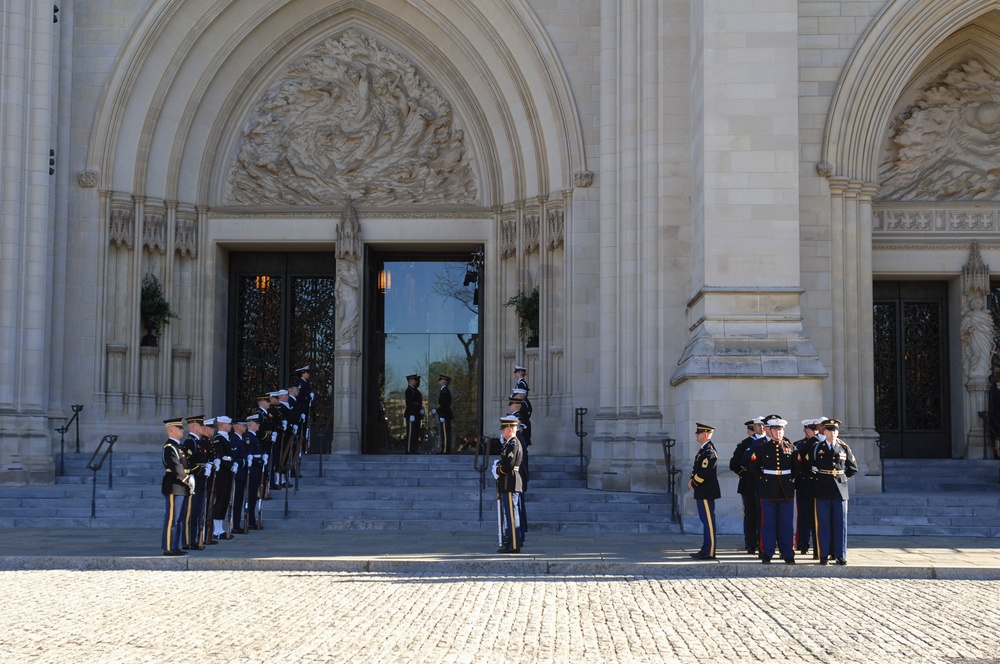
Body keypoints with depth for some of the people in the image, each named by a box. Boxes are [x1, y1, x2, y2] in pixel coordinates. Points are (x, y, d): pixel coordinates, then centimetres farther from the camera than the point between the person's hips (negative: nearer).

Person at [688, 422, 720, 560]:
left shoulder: (709, 451, -16)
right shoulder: (703, 449, 15)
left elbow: (704, 472, -22)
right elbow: (697, 468, 20)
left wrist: (694, 483, -11)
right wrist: (692, 480, 4)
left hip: (707, 491, -10)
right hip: (703, 491, 10)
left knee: (709, 521, -7)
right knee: (705, 521, 14)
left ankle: (710, 553, -5)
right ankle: (706, 549, 20)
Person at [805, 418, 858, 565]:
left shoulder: (844, 448, 8)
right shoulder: (816, 448, 4)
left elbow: (853, 468, 18)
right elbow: (807, 465, 9)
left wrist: (842, 477, 12)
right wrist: (815, 477, 6)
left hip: (840, 491, 1)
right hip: (822, 492, -1)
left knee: (840, 524, 1)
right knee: (823, 524, 0)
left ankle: (840, 555, 7)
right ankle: (824, 555, 4)